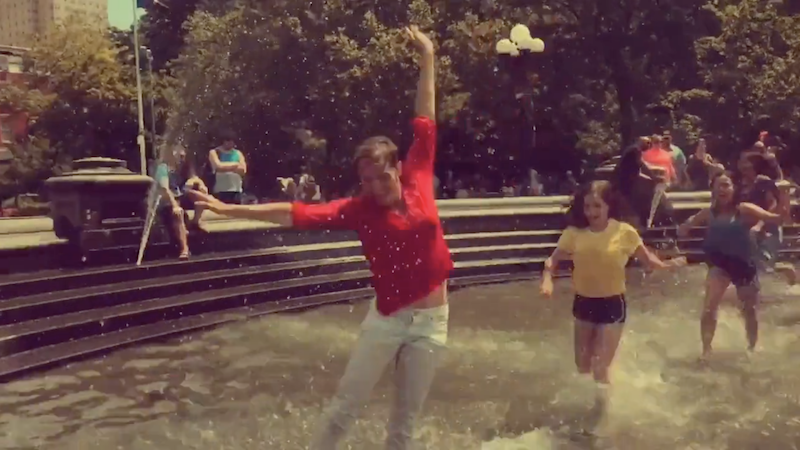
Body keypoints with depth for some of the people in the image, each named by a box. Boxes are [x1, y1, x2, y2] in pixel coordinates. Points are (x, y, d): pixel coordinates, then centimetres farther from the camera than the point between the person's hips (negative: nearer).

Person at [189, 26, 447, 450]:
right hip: (387, 318, -2)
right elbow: (299, 214, -13)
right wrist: (231, 209, -17)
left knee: (406, 415, 15)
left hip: (431, 320, 2)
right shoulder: (359, 209, -8)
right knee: (345, 404, 7)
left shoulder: (418, 181, -4)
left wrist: (427, 60, 9)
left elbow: (425, 122, 5)